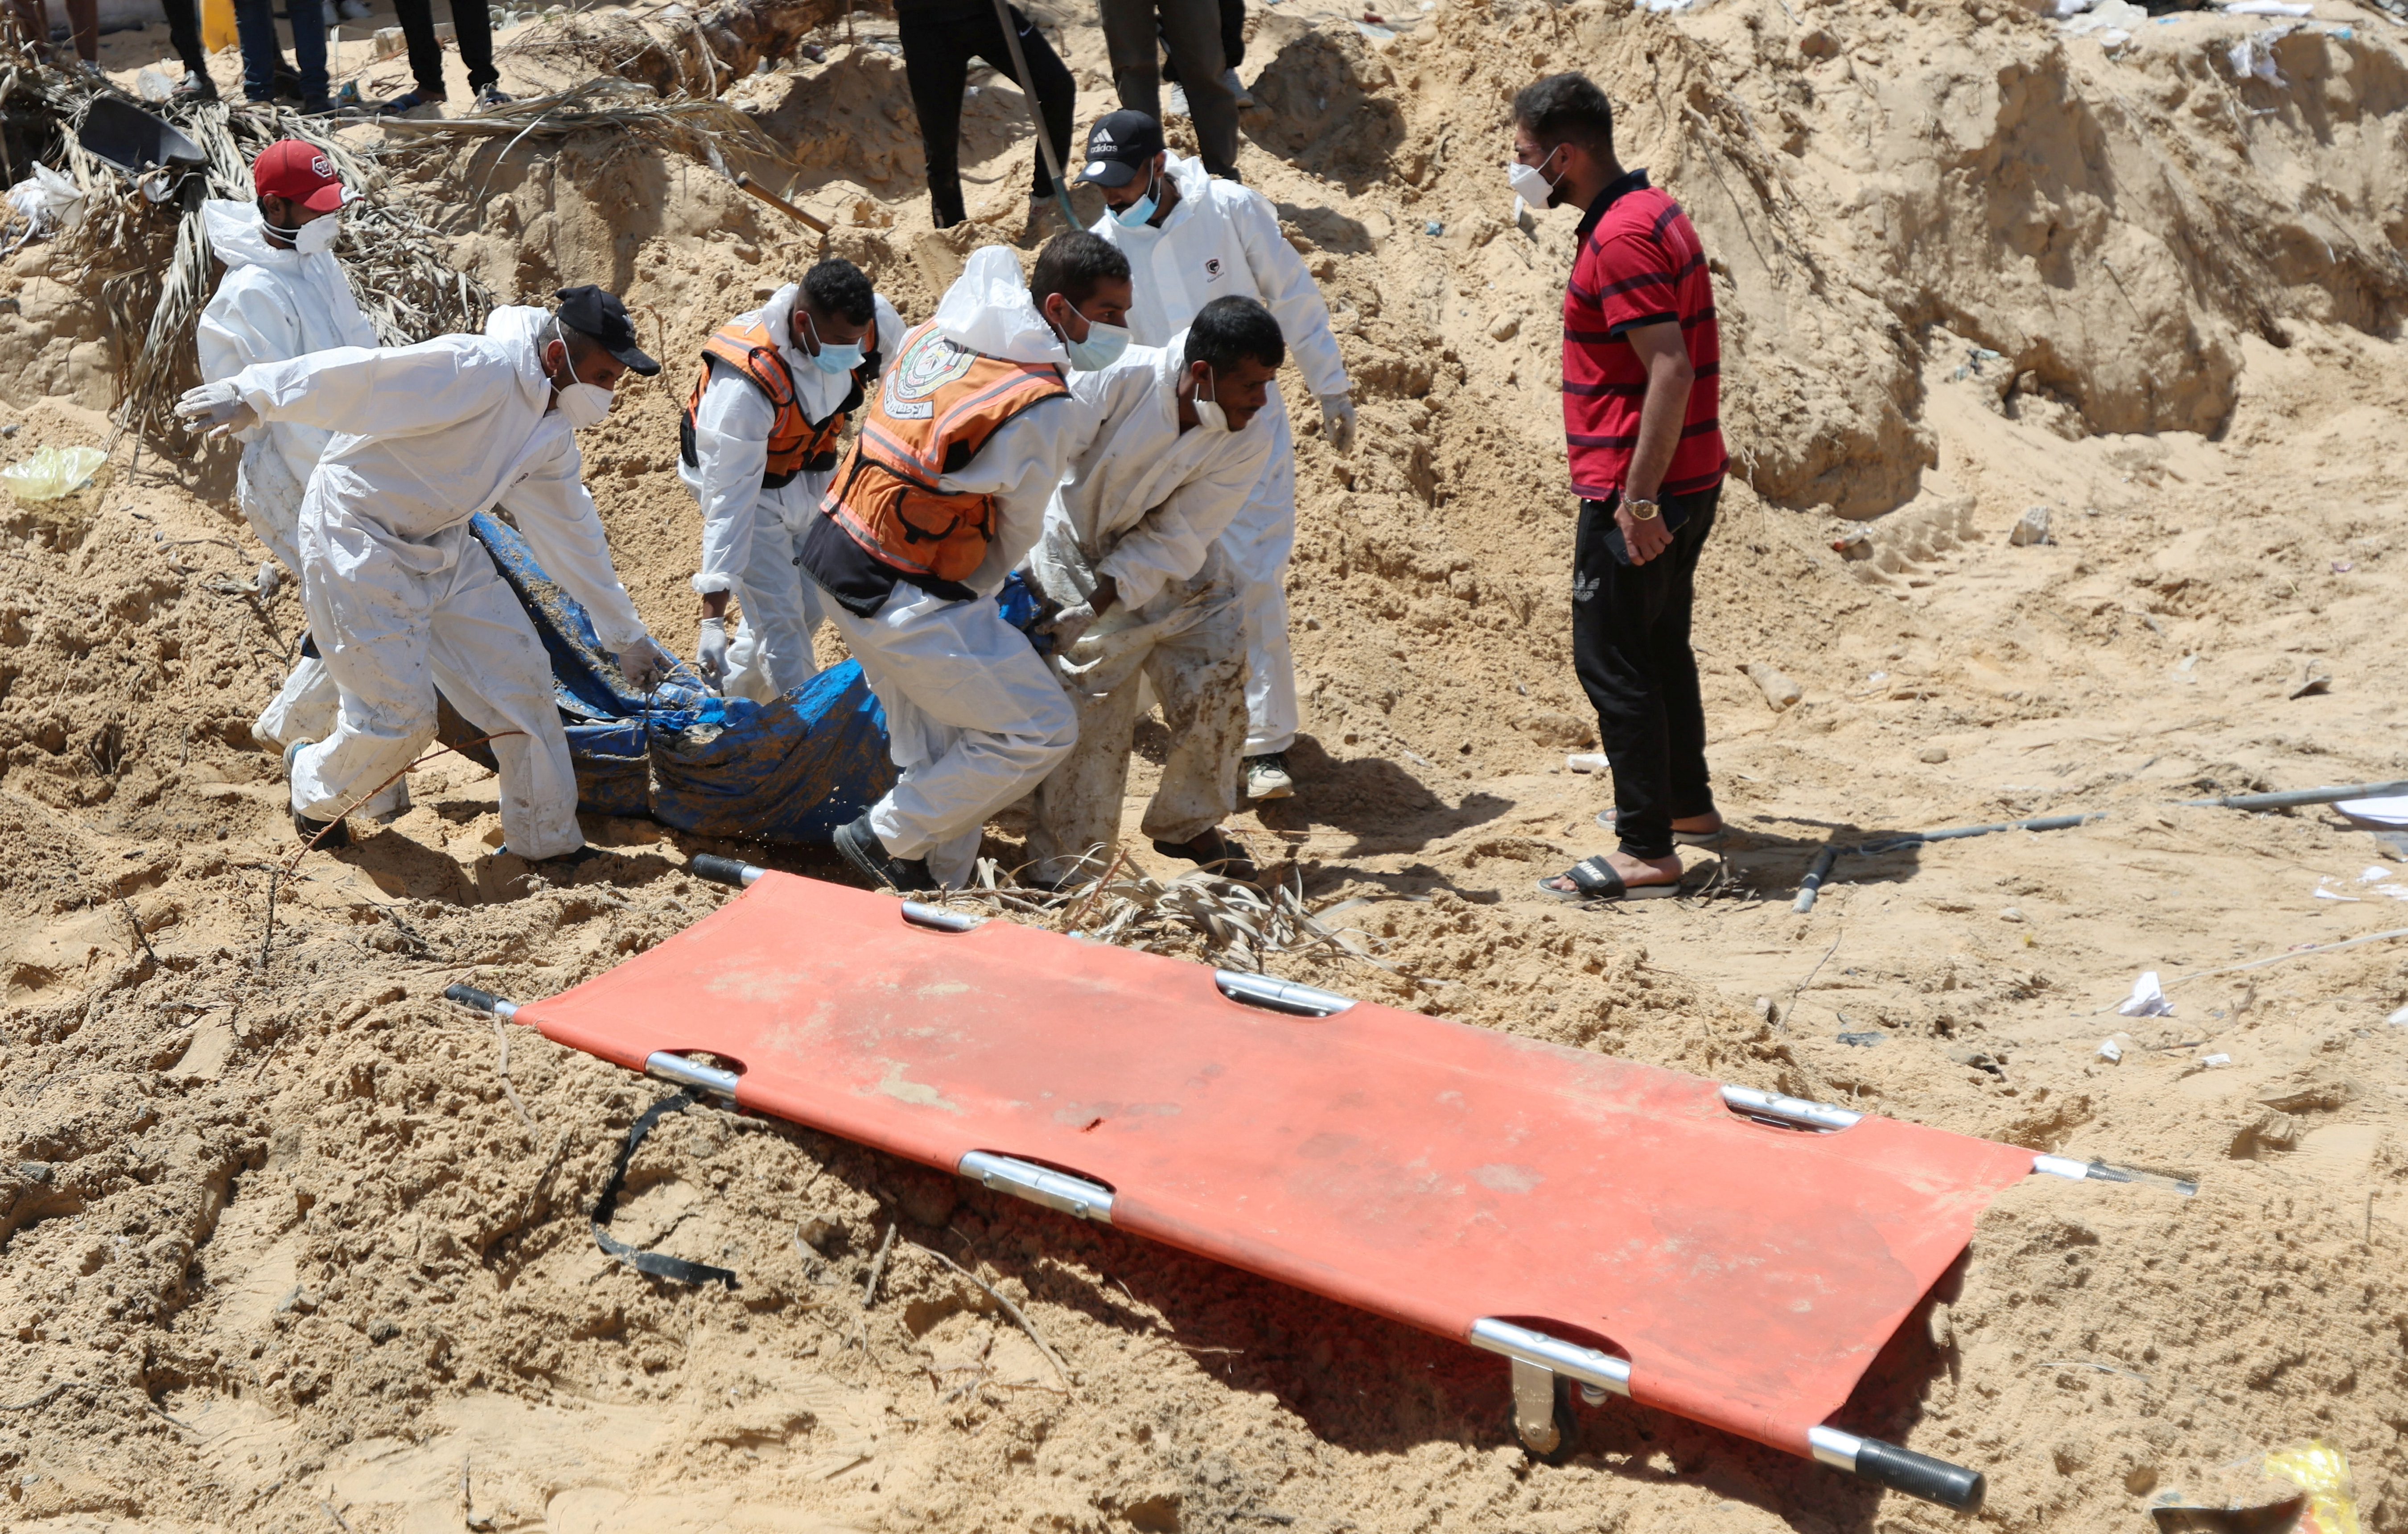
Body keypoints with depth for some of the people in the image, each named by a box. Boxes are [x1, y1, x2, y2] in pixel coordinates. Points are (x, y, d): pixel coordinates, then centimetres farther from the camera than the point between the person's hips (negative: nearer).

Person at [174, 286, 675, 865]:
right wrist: (252, 395, -40)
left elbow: (573, 533, 14)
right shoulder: (480, 372, -25)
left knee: (521, 675, 3)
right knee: (399, 714, -6)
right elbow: (362, 377, -32)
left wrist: (625, 635, 19)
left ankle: (550, 843, 15)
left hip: (443, 545, 9)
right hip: (360, 540, -9)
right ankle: (313, 790, 27)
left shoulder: (553, 431, 4)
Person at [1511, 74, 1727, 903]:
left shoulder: (1621, 238, -19)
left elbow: (1670, 372, -26)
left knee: (1612, 662, -4)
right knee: (1660, 647, 22)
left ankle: (1646, 851, 1)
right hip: (1688, 479, 10)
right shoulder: (1653, 212, 13)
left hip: (1637, 493, -10)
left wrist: (1638, 497, -25)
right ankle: (1687, 804, 36)